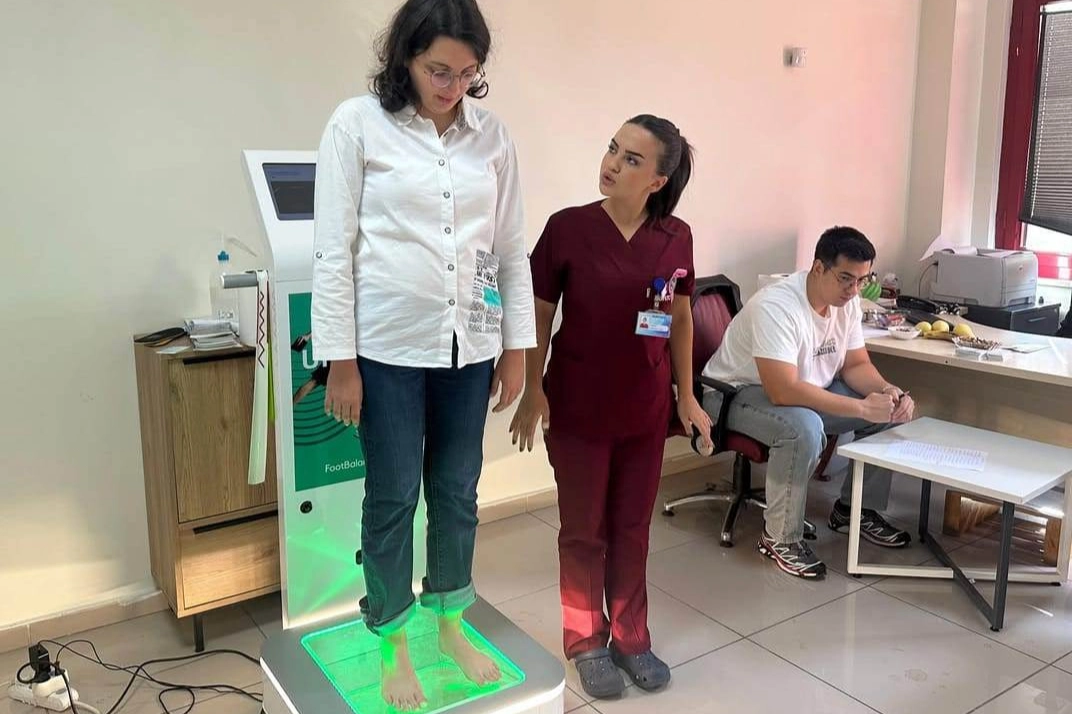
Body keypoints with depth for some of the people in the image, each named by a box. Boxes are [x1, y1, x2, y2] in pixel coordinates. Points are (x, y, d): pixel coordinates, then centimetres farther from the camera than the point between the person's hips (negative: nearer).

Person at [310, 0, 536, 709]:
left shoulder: (491, 132, 5)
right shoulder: (358, 124, -4)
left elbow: (512, 248, 8)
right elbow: (333, 250, -6)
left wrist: (518, 347, 6)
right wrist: (341, 362, -8)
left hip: (470, 343, 3)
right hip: (389, 345, -3)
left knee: (458, 491, 13)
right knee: (393, 497, 6)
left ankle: (451, 624, 35)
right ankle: (394, 644, 27)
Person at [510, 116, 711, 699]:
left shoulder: (676, 238, -5)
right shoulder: (568, 227, -13)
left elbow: (680, 318, 7)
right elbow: (540, 314, -5)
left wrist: (686, 395, 9)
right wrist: (532, 391, -7)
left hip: (645, 409, 3)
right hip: (577, 408, -2)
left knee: (632, 528, 16)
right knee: (584, 530, 12)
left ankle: (631, 638, 34)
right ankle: (586, 642, 31)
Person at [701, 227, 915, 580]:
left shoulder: (848, 301, -7)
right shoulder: (776, 307, -32)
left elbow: (855, 365, 3)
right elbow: (783, 391, -38)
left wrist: (888, 391, -19)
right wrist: (863, 408, -37)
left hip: (805, 389, 8)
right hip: (737, 393, -8)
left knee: (892, 410, -4)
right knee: (804, 428, -37)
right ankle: (779, 538, -17)